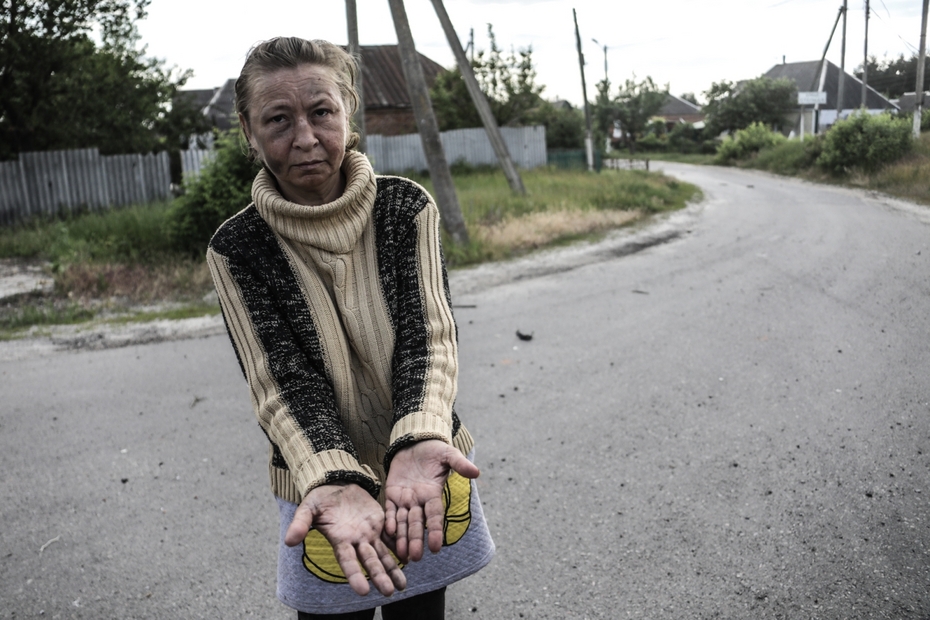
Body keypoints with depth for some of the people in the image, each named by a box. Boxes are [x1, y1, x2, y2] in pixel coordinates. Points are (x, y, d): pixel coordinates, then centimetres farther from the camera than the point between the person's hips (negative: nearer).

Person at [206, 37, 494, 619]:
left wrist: (420, 441, -33)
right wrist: (335, 482, -33)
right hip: (320, 487, -1)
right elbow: (282, 383, -15)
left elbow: (430, 333, -14)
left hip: (422, 467, 1)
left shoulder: (407, 207, -6)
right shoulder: (236, 248, -8)